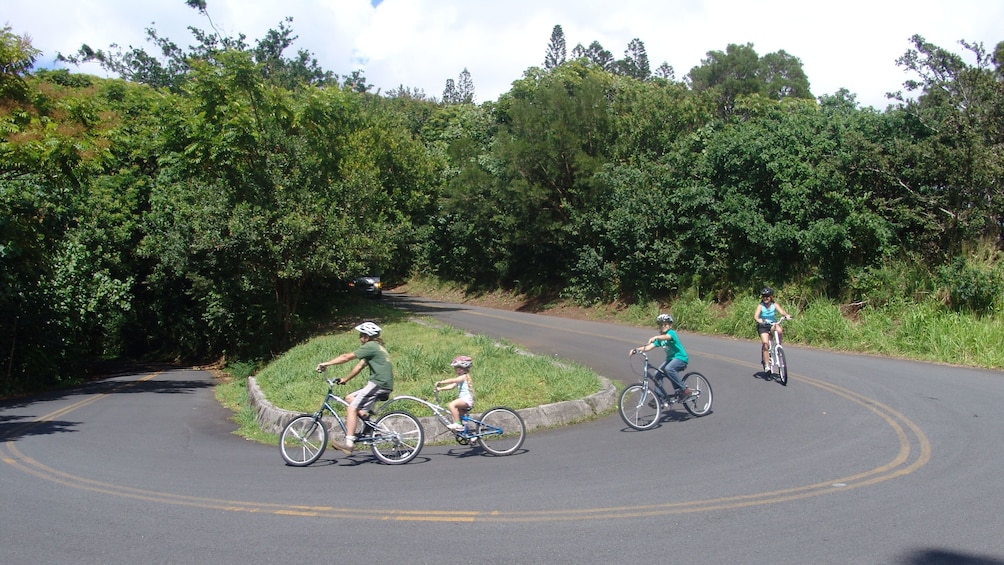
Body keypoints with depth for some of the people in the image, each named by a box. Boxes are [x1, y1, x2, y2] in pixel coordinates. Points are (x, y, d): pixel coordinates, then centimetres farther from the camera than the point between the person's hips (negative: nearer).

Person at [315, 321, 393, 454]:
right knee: (349, 398, 13)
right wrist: (345, 379, 20)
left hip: (379, 383, -10)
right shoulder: (376, 347, 22)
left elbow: (346, 357, -13)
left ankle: (349, 444, -17)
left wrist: (326, 363, -8)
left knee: (352, 408, -12)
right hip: (382, 384, 10)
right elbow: (360, 365, 22)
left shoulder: (371, 346, -9)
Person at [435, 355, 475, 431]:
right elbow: (452, 386, 8)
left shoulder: (464, 377, -11)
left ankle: (458, 424, -26)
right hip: (463, 400, 11)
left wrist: (440, 382, -28)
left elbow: (452, 380, -25)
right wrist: (440, 388, -3)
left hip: (467, 399, -11)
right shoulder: (460, 378, 18)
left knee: (452, 405, -29)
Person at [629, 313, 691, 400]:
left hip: (680, 357, -8)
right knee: (657, 374, -4)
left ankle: (684, 390, -22)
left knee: (668, 369, -33)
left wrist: (655, 337, -59)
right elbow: (650, 346, -3)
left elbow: (666, 337, -39)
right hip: (670, 358, 8)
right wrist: (636, 349, -18)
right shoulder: (660, 338, 8)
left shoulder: (671, 333, -14)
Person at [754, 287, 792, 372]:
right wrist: (759, 320, -46)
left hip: (773, 324, 2)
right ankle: (767, 365, -14)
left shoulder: (775, 305, -5)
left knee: (779, 330, -32)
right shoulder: (760, 306, -11)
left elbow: (781, 312, -19)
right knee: (765, 343, -19)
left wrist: (787, 315, -41)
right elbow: (756, 316, -24)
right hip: (763, 326, -2)